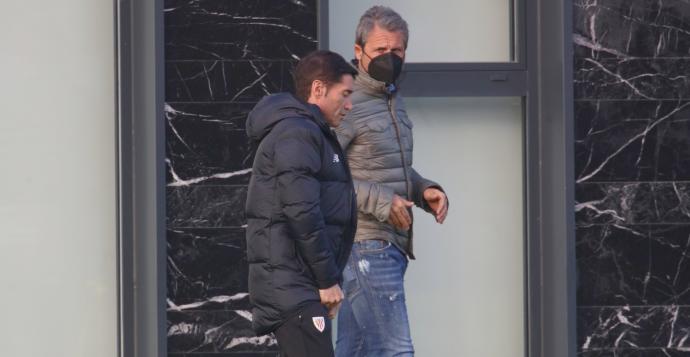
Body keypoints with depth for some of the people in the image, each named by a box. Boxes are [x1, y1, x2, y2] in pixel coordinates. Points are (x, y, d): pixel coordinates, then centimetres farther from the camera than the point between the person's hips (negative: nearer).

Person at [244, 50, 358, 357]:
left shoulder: (312, 134, 22)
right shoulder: (297, 133, -12)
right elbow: (302, 213, -20)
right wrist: (328, 279, -16)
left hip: (292, 286, 11)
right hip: (292, 285, -11)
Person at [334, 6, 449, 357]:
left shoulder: (393, 100, 18)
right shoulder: (347, 103, -12)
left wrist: (425, 189, 8)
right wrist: (379, 200, -21)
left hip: (391, 247, 9)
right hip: (366, 245, -9)